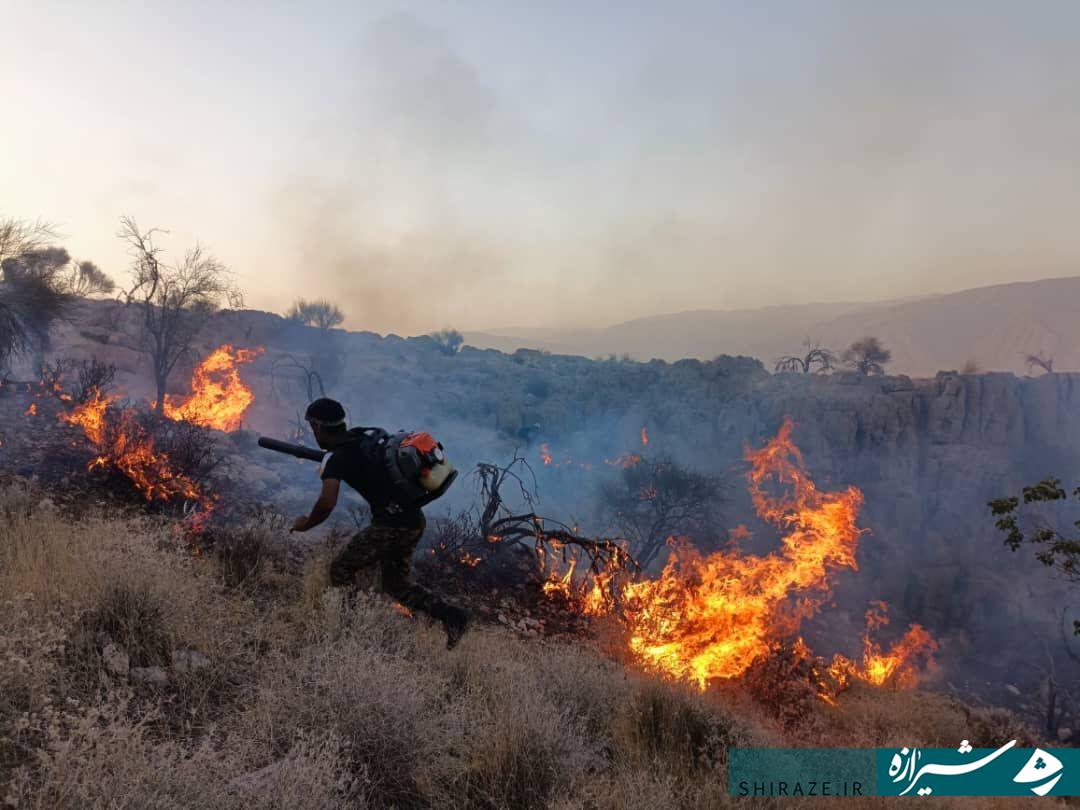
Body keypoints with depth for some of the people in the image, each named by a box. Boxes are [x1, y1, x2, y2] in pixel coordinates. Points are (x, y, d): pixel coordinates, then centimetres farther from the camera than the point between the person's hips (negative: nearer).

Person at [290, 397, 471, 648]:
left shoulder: (335, 458, -10)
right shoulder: (364, 438, 13)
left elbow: (327, 503, -23)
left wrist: (306, 524, -3)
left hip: (390, 525, -9)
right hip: (415, 522, 9)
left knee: (341, 570, 6)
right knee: (397, 584, 20)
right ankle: (453, 615, 9)